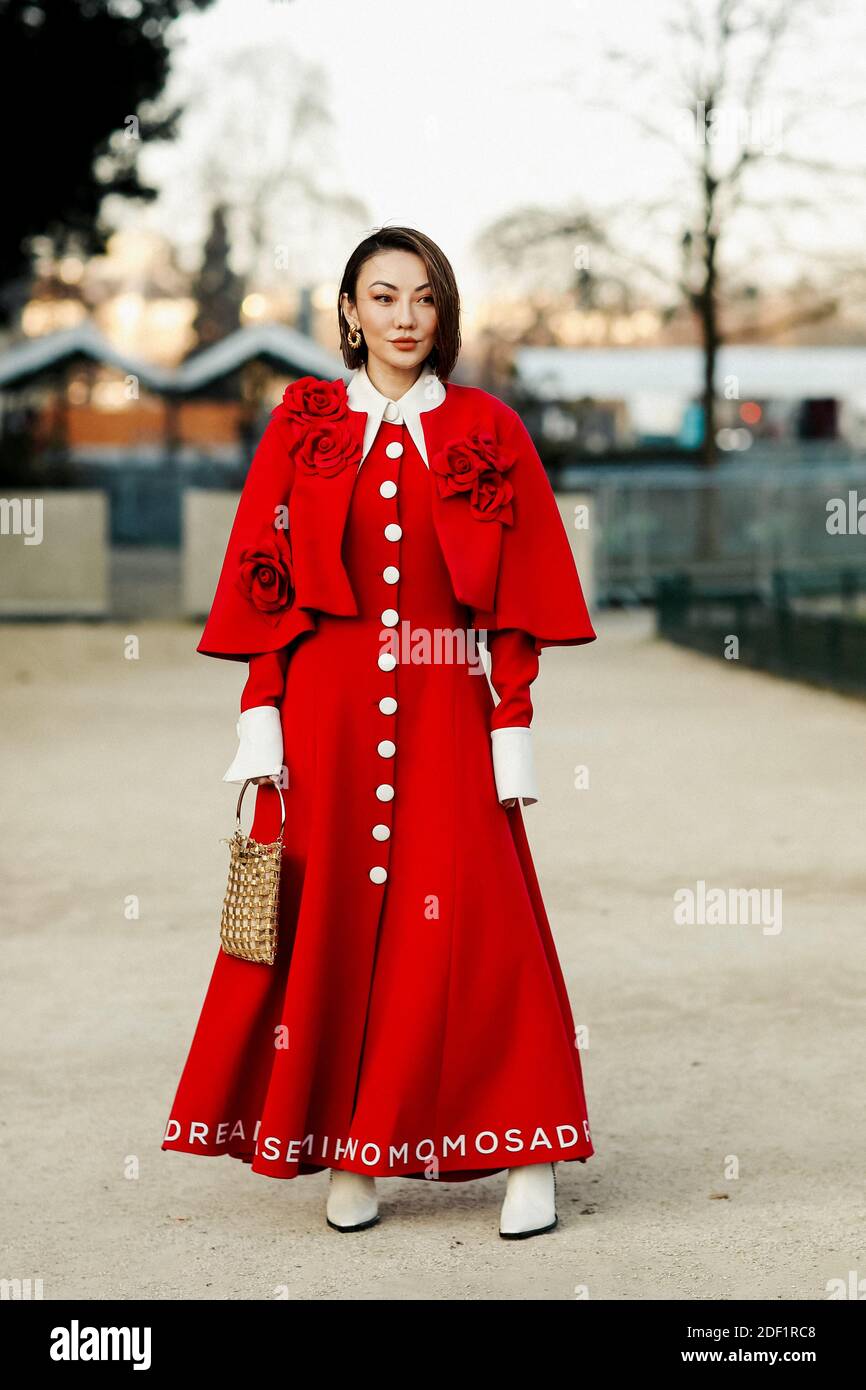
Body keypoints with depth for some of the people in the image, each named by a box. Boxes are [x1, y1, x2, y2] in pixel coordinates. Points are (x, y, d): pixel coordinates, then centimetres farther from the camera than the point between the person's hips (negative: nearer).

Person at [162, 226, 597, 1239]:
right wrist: (261, 719, -5)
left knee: (473, 924, -4)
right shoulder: (303, 424, 8)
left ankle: (527, 1156, 3)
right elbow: (266, 584, 4)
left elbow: (517, 594, 3)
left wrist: (513, 727, -5)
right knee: (330, 917, 1)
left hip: (446, 713, -1)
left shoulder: (487, 431, 6)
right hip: (328, 708, 1)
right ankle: (348, 1152, 11)